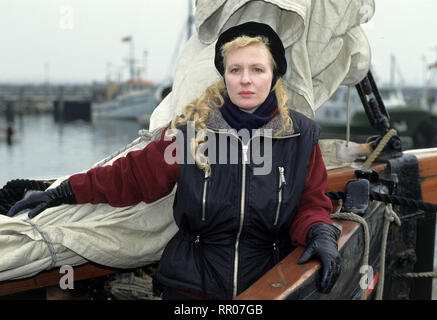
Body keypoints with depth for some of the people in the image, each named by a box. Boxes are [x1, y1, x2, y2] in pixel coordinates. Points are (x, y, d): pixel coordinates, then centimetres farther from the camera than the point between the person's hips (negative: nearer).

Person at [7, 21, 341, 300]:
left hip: (267, 285, 0)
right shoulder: (192, 128, -7)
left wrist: (320, 232, -19)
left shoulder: (300, 135, -5)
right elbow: (136, 174, 1)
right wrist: (67, 191, 1)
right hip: (191, 286, 0)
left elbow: (312, 202, 3)